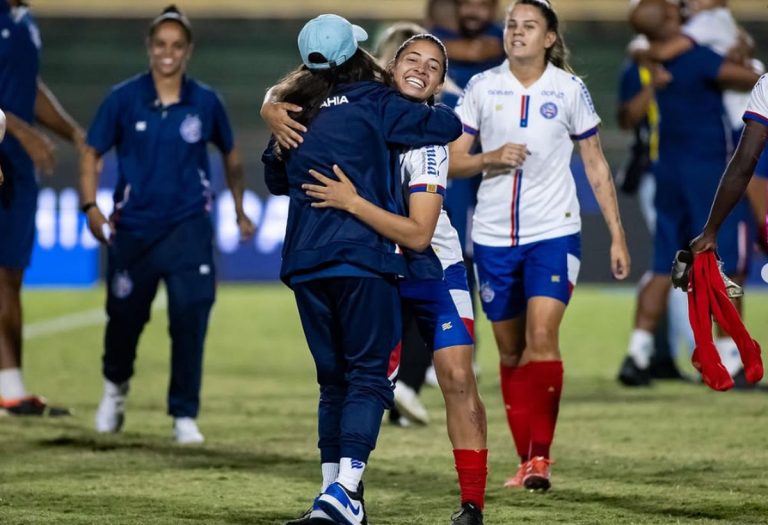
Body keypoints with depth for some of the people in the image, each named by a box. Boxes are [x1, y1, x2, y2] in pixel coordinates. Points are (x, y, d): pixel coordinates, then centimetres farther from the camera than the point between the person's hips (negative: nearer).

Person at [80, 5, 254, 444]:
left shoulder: (205, 102, -1)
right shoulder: (124, 99, -5)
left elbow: (230, 153, 15)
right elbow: (93, 153, 2)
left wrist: (240, 210, 18)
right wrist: (91, 207, -10)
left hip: (189, 227, 0)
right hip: (132, 228, 0)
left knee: (190, 320, -11)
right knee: (124, 317, 12)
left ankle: (185, 415, -1)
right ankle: (116, 387, 42)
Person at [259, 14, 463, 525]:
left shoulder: (293, 114, 14)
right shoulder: (372, 103, -3)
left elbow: (277, 179, 29)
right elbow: (446, 126, -5)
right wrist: (449, 112, 16)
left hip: (305, 265, 5)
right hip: (364, 258, -5)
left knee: (334, 379, 15)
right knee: (371, 376, -5)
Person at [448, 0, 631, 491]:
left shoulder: (570, 89, 0)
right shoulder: (482, 87, 2)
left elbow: (596, 165, 5)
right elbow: (452, 162, 4)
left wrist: (617, 234, 2)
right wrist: (491, 158, -17)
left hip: (554, 233, -2)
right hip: (493, 235, 2)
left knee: (542, 337, -18)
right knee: (511, 350, 7)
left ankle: (541, 455, -12)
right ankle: (526, 459, 16)